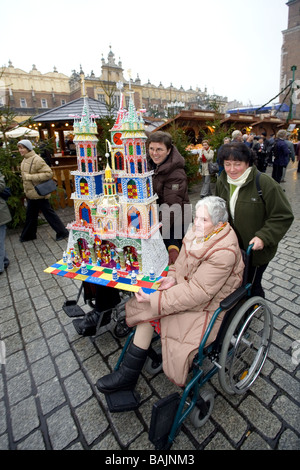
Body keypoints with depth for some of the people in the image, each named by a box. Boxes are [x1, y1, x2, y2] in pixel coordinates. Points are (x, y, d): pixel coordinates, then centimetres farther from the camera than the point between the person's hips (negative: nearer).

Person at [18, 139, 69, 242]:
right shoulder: (25, 160, 11)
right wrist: (26, 190, 21)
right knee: (30, 215, 18)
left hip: (39, 194, -9)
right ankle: (28, 235, 33)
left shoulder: (36, 159, -18)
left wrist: (30, 177, -26)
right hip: (30, 194, 9)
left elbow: (48, 173, -25)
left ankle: (62, 232, 10)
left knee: (48, 213, -1)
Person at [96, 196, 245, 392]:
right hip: (189, 286, 7)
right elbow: (183, 261, 11)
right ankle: (128, 375, 7)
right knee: (147, 309, -6)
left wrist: (154, 299, -28)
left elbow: (198, 293, -30)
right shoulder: (198, 232, -4)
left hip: (207, 306, -7)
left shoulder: (224, 253, -28)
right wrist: (173, 277, -10)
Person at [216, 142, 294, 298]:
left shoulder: (264, 183, -18)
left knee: (251, 286, 8)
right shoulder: (221, 182, 1)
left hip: (256, 251, -5)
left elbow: (283, 216, -16)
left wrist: (263, 237, -26)